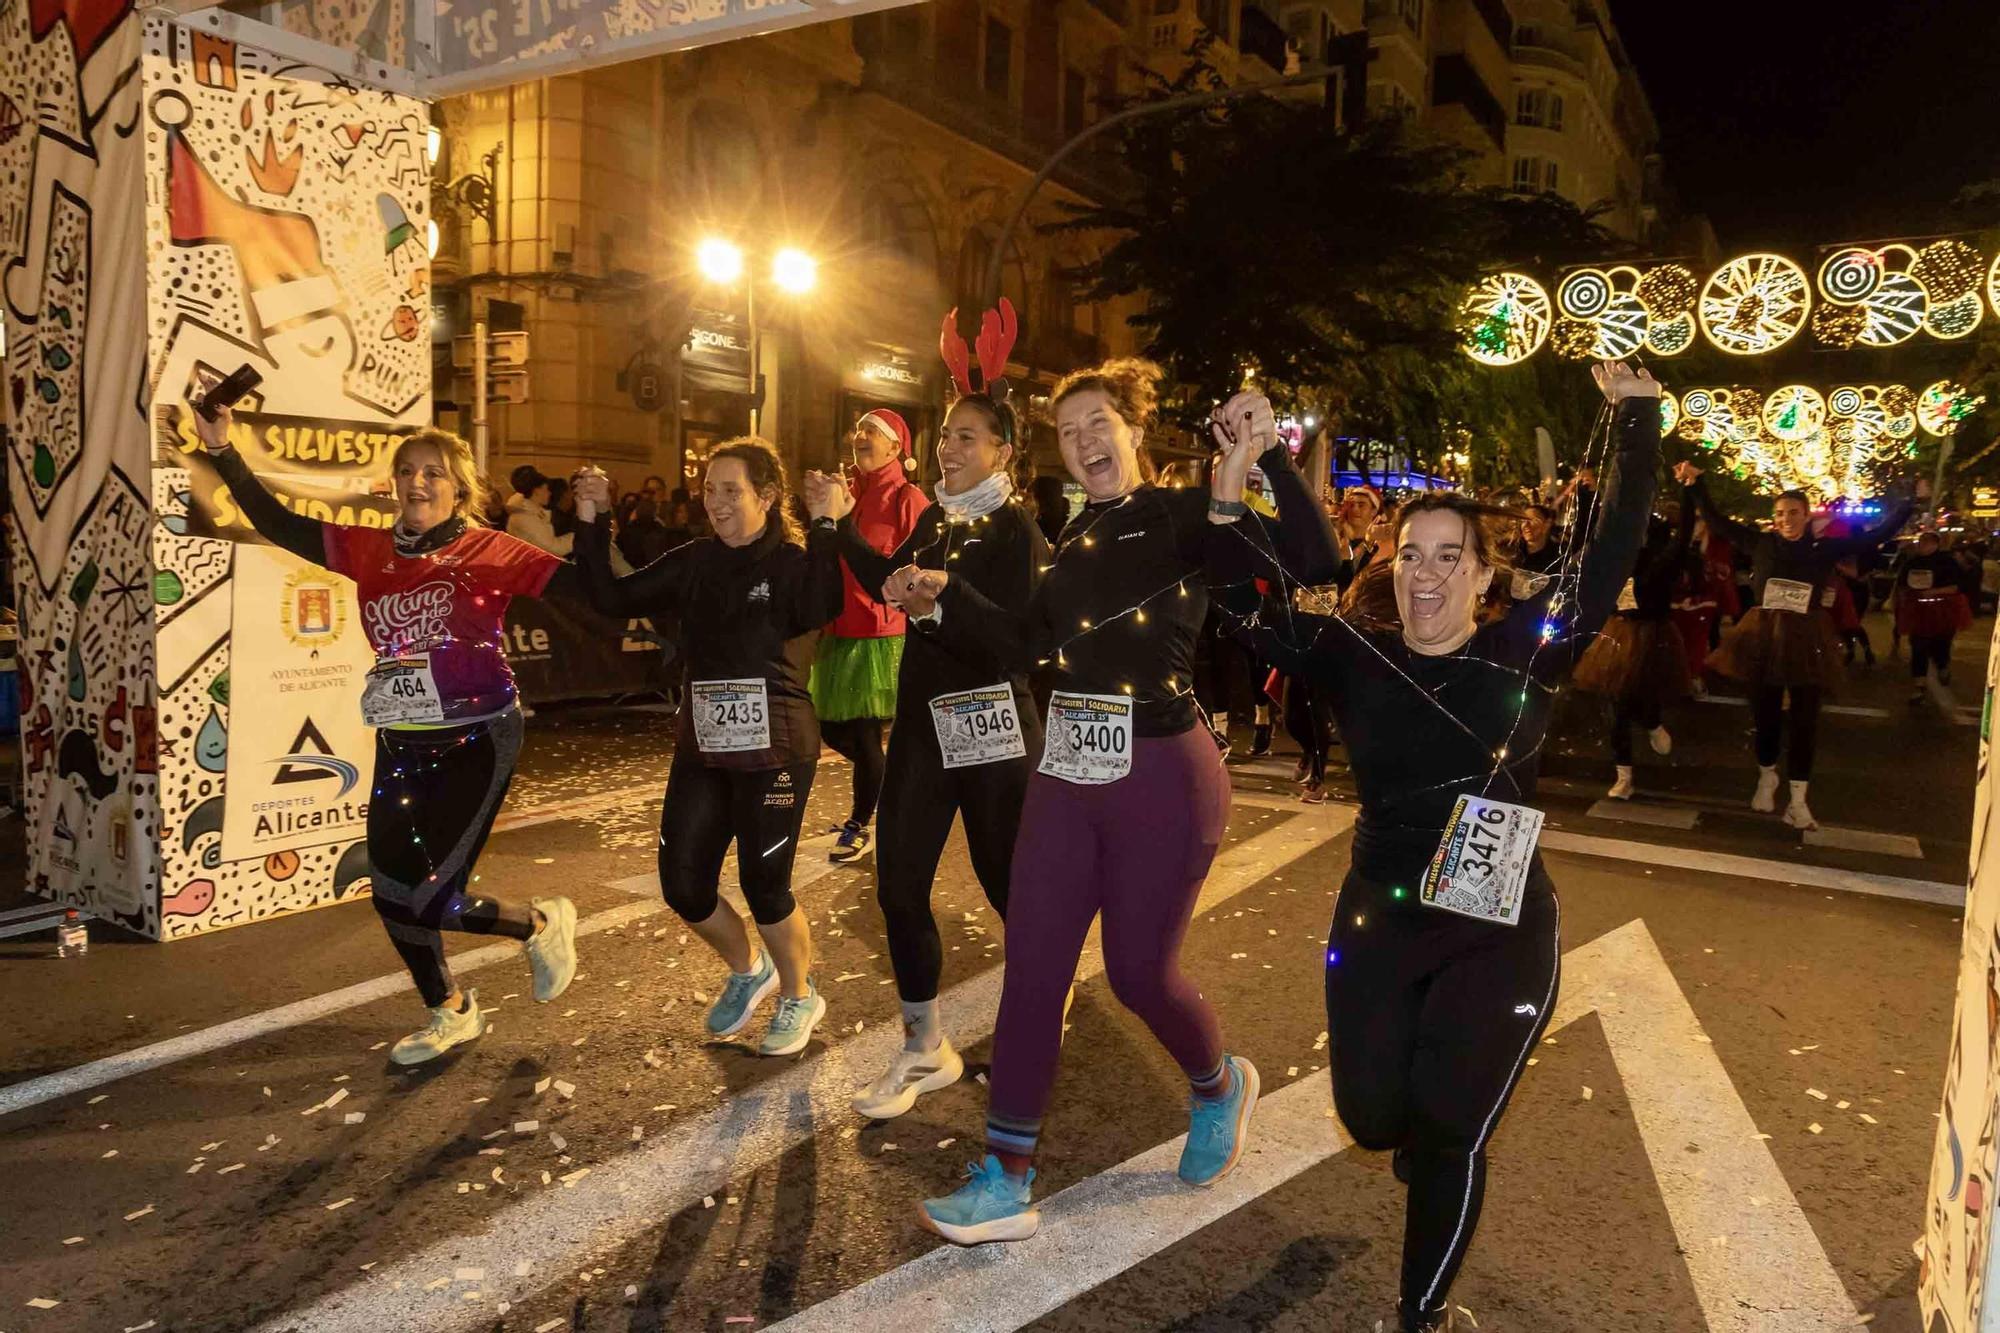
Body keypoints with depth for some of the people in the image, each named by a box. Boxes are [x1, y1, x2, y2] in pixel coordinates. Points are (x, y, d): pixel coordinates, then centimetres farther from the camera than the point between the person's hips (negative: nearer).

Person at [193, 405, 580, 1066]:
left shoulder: (489, 552, -7)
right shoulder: (371, 551, 6)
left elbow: (583, 587, -14)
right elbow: (277, 524, 8)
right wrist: (224, 454, 2)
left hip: (476, 741, -6)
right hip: (401, 745, 6)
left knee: (431, 901, -10)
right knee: (393, 894, 11)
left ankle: (541, 924, 21)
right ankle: (451, 1013, 36)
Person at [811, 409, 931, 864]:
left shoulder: (907, 498, -7)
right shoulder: (849, 493, 12)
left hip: (881, 633, -7)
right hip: (839, 629, 7)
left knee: (863, 732, -2)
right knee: (830, 725, 10)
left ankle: (859, 826, 15)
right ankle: (882, 781, 35)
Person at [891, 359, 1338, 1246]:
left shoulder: (1183, 515, -7)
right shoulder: (1077, 533, 13)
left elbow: (1316, 561, -20)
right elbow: (1028, 645, 13)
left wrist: (1269, 456, -31)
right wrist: (943, 599, 6)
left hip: (1161, 775, -6)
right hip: (1066, 772, 6)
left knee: (1139, 972, 5)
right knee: (1030, 969, 5)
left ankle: (1220, 1087, 40)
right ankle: (1005, 1185, 16)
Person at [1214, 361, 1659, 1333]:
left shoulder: (1527, 646, -6)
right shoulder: (1355, 653, -4)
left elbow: (1615, 547, -8)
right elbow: (1243, 602, -10)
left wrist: (1636, 419, -12)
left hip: (1500, 926, -2)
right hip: (1379, 915, 2)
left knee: (1449, 1129, 1)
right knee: (1373, 1117, 7)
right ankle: (1426, 1138, 48)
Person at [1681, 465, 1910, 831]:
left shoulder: (1825, 548, -2)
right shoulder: (1761, 543, -2)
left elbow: (1877, 535, 3)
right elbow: (1716, 521, 0)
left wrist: (1912, 500, 0)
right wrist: (1694, 484, -6)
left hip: (1806, 640, 0)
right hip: (1763, 637, 0)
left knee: (1805, 719, 3)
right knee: (1764, 712, 11)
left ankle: (1798, 800, 11)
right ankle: (1766, 778, 34)